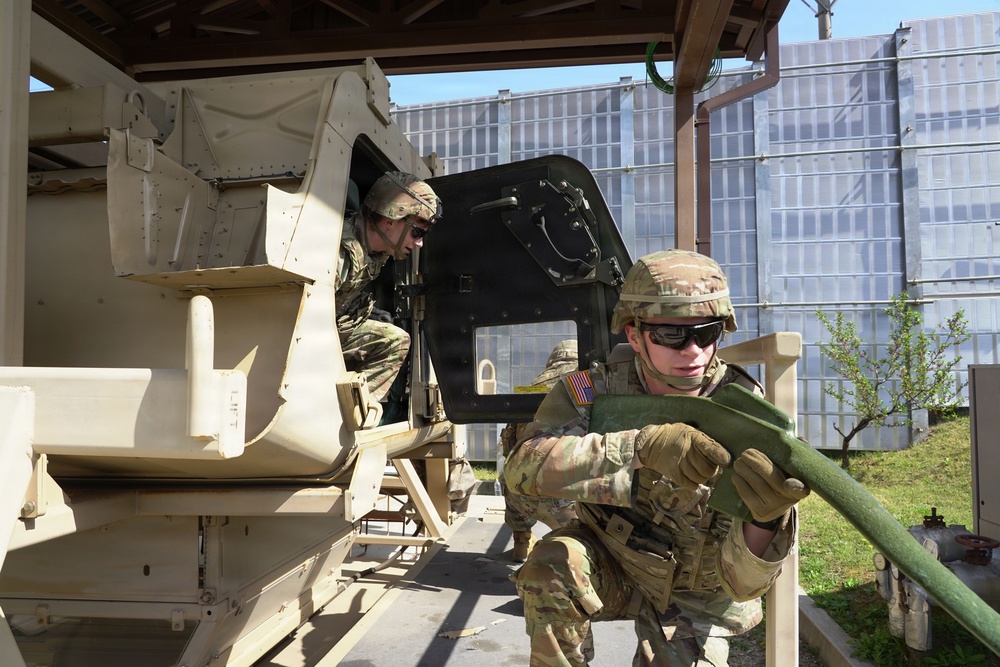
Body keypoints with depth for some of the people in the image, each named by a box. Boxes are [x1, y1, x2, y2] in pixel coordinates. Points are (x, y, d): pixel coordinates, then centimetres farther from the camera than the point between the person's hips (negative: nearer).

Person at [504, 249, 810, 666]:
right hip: (609, 564, 0)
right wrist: (643, 445, -51)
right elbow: (524, 466, -40)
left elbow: (743, 583, -28)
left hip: (695, 594, 1)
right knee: (553, 563, -27)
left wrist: (768, 519, -51)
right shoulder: (595, 391, -22)